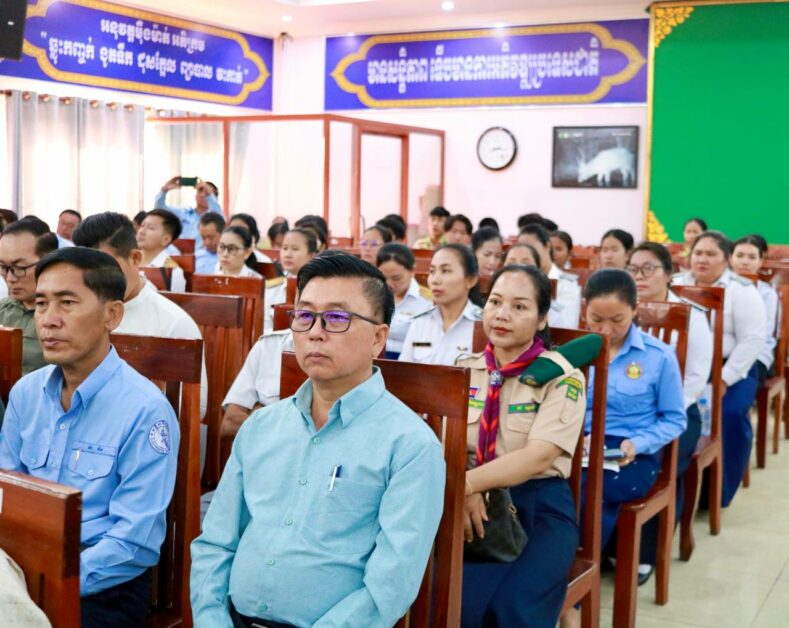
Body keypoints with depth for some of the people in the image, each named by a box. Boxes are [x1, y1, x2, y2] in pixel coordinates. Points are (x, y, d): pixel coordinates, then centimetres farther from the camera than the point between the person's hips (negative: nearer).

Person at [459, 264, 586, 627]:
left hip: (538, 506, -2)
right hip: (473, 504, 2)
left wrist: (466, 484, -26)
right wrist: (458, 492, -21)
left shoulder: (562, 378, -3)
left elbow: (538, 457, -15)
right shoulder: (464, 370, 9)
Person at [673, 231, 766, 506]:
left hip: (731, 368, -3)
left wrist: (724, 381, -17)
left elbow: (753, 339, -11)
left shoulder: (741, 291, -5)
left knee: (730, 413, -28)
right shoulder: (677, 284, 8)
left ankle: (718, 492, -9)